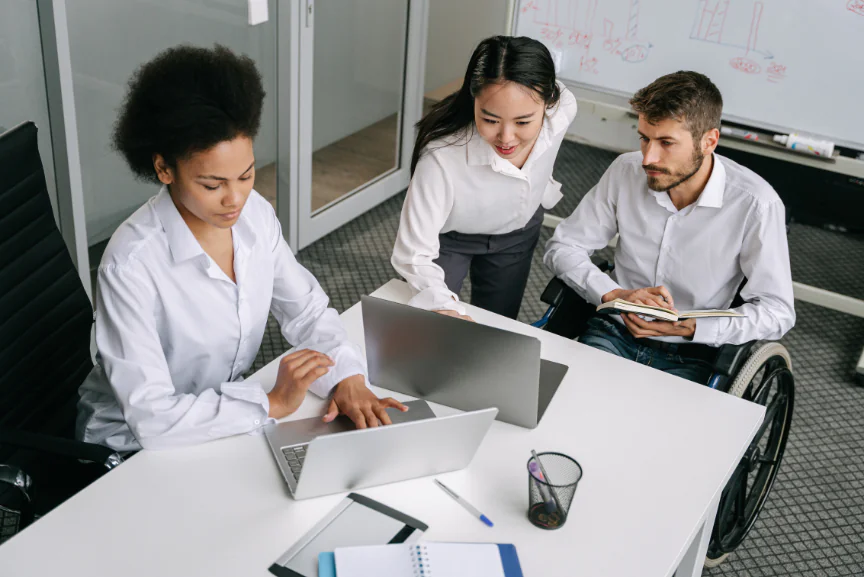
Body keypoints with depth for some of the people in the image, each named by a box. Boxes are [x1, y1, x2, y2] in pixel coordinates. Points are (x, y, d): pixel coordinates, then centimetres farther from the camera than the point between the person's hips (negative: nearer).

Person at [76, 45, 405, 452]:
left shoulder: (255, 213, -8)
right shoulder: (131, 265, -27)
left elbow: (307, 308, 2)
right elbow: (151, 420, -27)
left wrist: (347, 378, -15)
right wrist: (272, 403, -26)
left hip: (228, 415, 6)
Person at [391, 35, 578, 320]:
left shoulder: (562, 109, -29)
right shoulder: (441, 157, -43)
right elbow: (414, 255, -37)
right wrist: (444, 308, -55)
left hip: (518, 232, 4)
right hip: (448, 237, -3)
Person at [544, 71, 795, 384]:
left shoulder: (755, 203, -15)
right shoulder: (626, 171, -4)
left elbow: (777, 311, -9)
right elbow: (562, 247, 2)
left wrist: (691, 328, -24)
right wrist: (613, 294, -16)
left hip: (691, 356, -2)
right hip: (614, 332, 2)